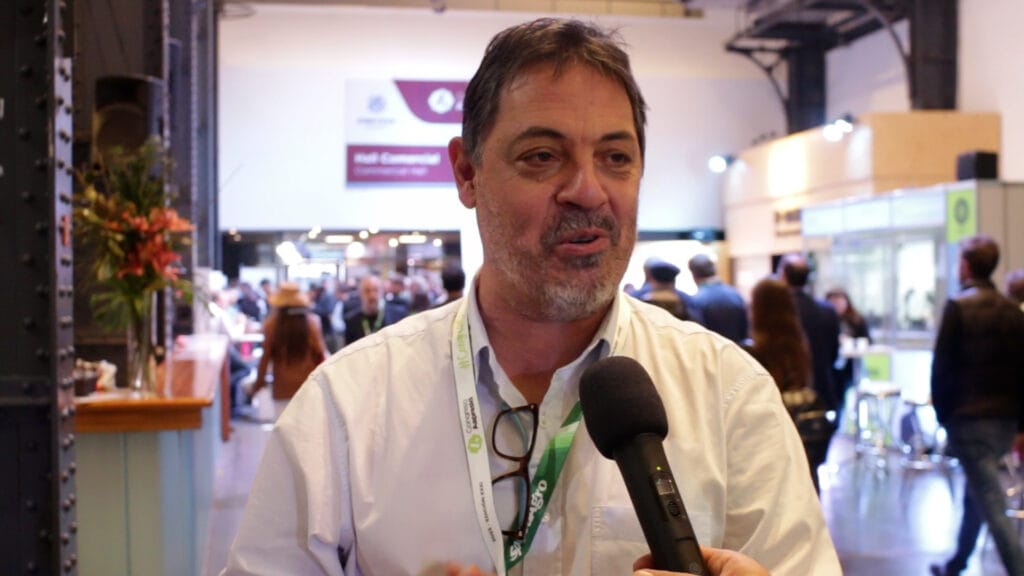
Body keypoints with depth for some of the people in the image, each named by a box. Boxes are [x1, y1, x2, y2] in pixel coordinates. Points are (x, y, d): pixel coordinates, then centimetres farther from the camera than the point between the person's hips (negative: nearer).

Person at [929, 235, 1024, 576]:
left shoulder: (958, 307, -10)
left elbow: (942, 368, -10)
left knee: (992, 505, -7)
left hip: (968, 418, -7)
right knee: (975, 494, 21)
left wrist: (942, 414, 2)